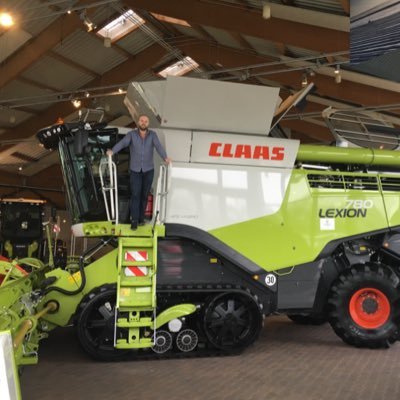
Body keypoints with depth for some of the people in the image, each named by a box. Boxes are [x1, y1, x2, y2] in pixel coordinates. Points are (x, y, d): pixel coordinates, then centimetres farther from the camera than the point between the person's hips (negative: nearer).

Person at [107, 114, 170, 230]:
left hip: (149, 170, 2)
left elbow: (158, 146, -19)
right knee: (135, 195, -6)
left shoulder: (152, 135, -3)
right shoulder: (131, 134, -6)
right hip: (135, 170, -1)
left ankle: (141, 218, 21)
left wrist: (165, 158, -38)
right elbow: (122, 143, -22)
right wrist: (112, 151, -42)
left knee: (144, 195, 9)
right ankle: (134, 220, -4)